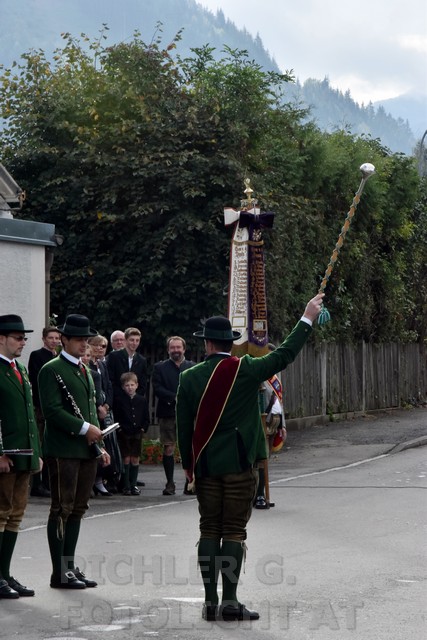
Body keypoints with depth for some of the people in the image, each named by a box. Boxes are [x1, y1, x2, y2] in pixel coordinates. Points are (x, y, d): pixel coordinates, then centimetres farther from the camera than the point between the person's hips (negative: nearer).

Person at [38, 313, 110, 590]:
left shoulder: (85, 371, 19)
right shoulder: (52, 370, -7)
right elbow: (52, 411, -16)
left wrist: (100, 445, 17)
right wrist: (85, 429, -18)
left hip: (87, 450, 8)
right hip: (64, 450, -8)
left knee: (78, 509, 10)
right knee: (62, 510, -5)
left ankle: (70, 565, 15)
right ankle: (60, 572, -2)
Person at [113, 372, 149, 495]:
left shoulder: (142, 400, 7)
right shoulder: (119, 400, -1)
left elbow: (146, 418, 10)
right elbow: (116, 417, -2)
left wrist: (143, 428, -2)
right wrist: (120, 429, -10)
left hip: (137, 433, 2)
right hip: (124, 434, -2)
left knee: (135, 459, 4)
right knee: (126, 459, -2)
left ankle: (133, 484, 12)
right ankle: (126, 486, 3)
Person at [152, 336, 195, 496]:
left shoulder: (192, 367, 10)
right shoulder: (160, 367, 7)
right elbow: (157, 389, -4)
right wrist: (175, 397, -15)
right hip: (168, 413, -1)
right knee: (168, 448, -1)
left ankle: (190, 483, 5)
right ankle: (170, 483, 5)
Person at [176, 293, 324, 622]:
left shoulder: (189, 378, -1)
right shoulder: (246, 370, -8)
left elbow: (183, 425, 4)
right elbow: (284, 355, -1)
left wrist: (187, 463, 15)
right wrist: (308, 319, 9)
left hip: (205, 464, 3)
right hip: (239, 462, -3)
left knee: (209, 530, 8)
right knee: (234, 531, 0)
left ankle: (210, 601, 7)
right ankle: (230, 601, -3)